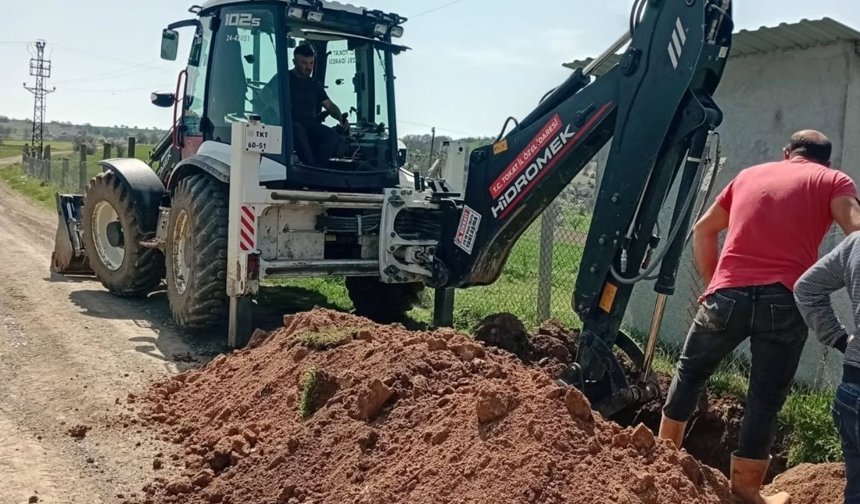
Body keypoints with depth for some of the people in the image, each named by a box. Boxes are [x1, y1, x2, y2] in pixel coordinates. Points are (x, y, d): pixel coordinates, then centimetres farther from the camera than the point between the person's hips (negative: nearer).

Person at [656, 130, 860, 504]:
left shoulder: (750, 174, 23)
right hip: (785, 301, -2)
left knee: (690, 371, 22)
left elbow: (703, 229, 26)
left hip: (729, 294, 3)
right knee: (765, 400, 9)